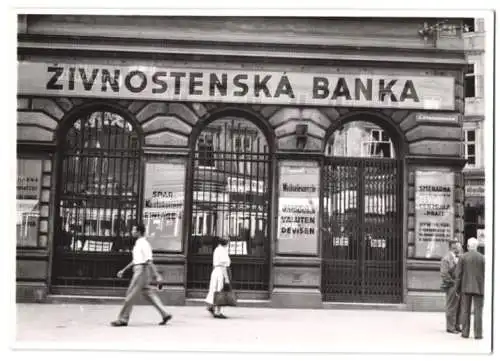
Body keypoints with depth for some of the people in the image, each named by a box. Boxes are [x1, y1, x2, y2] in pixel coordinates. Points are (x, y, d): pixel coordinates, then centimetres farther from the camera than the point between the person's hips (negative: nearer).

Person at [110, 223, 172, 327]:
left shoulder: (144, 244, -13)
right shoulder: (138, 243, 17)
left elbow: (150, 261, -20)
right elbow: (135, 260, 26)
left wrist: (157, 276, -22)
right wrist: (123, 270, 27)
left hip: (142, 271, -10)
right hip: (139, 271, 10)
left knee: (131, 295, -4)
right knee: (149, 295, 9)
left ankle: (123, 319, 2)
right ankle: (165, 314, 10)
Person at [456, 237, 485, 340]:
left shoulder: (462, 257, -2)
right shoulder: (482, 258, -3)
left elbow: (459, 274, -3)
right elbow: (485, 274, -4)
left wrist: (458, 288, 5)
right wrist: (486, 288, 5)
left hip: (466, 288, 1)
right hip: (479, 288, -1)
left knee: (465, 311, 6)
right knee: (478, 311, 2)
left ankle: (465, 332, 6)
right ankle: (478, 334, 1)